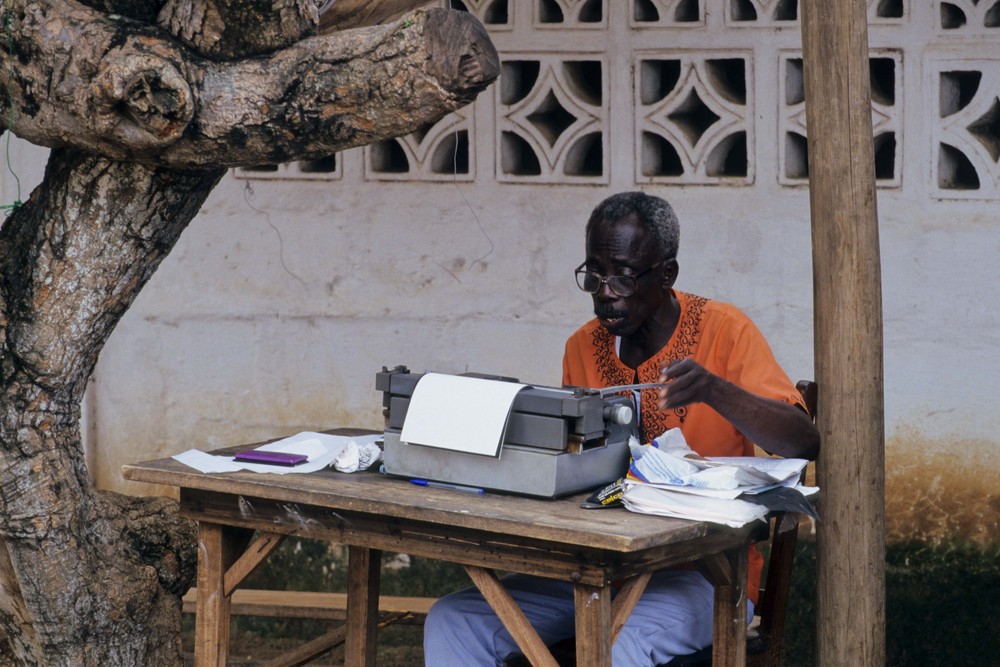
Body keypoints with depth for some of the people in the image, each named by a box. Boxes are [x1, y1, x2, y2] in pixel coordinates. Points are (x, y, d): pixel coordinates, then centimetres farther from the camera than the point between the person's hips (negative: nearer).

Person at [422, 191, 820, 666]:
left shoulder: (722, 332, -6)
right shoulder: (583, 347, 10)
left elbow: (803, 444, -17)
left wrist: (715, 391, -33)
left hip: (702, 573, -6)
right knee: (453, 621, -14)